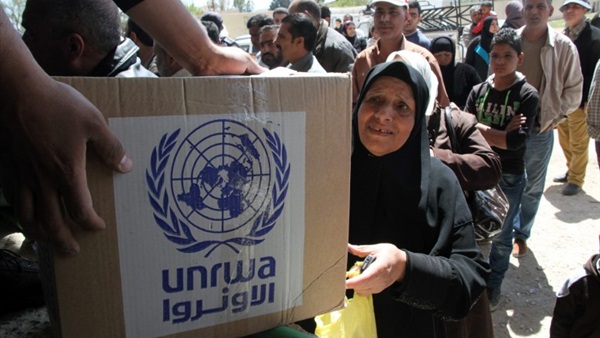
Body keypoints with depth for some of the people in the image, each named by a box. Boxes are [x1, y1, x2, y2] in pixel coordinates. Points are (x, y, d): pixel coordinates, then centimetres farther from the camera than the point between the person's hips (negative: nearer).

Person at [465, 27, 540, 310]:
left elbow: (517, 141, -20)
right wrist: (502, 133, -19)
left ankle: (493, 285, 33)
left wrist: (482, 130, -16)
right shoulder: (478, 91, 0)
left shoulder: (527, 95, -9)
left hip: (510, 177, -2)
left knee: (501, 236, 13)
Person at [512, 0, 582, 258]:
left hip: (540, 128, -1)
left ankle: (521, 234, 29)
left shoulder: (563, 47, -6)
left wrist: (554, 116, -7)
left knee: (533, 187, 12)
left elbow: (574, 90, 1)